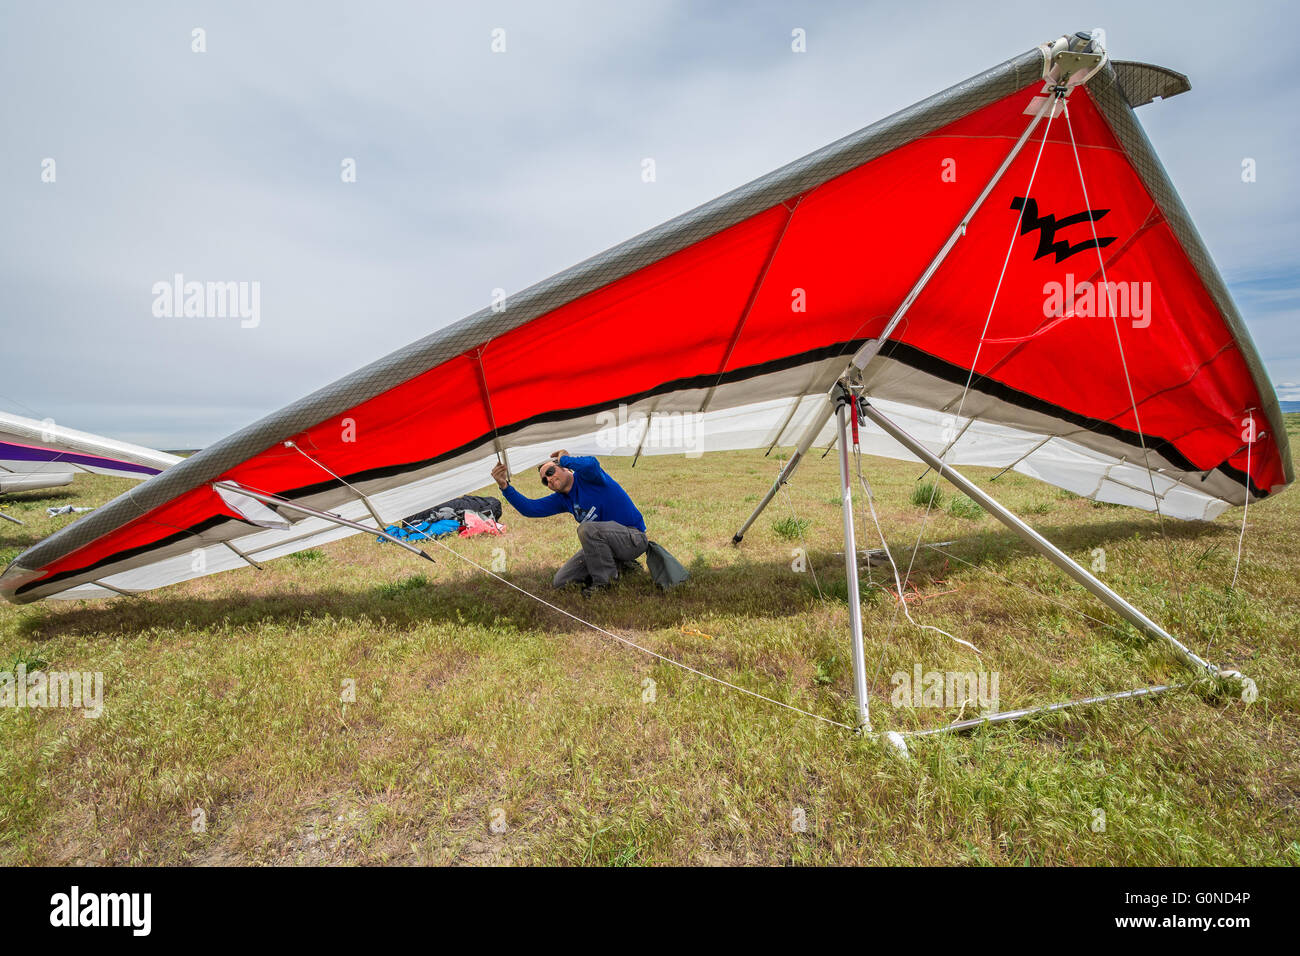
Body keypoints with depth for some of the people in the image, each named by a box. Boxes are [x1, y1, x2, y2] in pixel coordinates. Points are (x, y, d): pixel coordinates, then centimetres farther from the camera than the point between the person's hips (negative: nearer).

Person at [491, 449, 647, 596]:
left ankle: (605, 580, -14)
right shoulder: (562, 499, 8)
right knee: (560, 582, 7)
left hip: (634, 538, -9)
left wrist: (565, 458, -20)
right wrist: (505, 486, -10)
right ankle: (619, 565, 11)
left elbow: (591, 465, -40)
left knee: (587, 528, -37)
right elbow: (530, 508, 2)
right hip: (603, 544, 9)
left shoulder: (586, 476, -14)